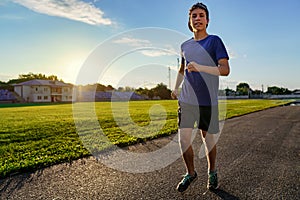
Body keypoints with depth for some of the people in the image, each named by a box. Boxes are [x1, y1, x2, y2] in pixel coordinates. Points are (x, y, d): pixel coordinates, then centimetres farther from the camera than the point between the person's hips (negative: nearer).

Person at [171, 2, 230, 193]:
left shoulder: (214, 41, -2)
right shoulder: (185, 45, 12)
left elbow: (225, 69, -11)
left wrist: (200, 67, -25)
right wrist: (176, 88, 15)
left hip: (208, 102, -3)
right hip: (186, 100, 4)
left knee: (208, 139, 8)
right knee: (184, 139, -1)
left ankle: (212, 172, 34)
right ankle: (190, 173, 23)